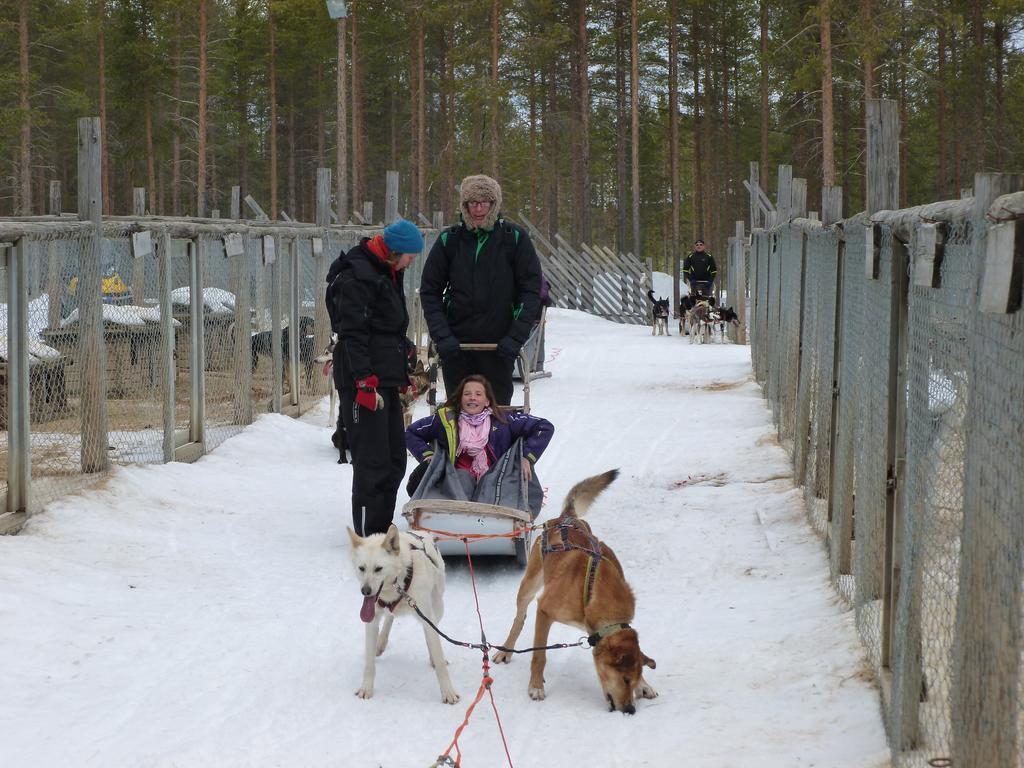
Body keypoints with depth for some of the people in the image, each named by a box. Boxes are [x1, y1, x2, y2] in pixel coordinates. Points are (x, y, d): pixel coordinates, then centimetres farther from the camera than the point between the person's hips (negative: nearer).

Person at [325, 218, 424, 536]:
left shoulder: (387, 272, 17)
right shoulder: (357, 277, -14)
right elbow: (353, 335, -20)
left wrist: (404, 372, 25)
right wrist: (366, 383, -24)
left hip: (386, 379, 10)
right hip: (365, 382, -10)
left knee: (394, 459, 13)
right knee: (372, 460, -8)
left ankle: (382, 529, 20)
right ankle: (369, 533, -4)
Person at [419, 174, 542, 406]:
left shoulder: (514, 238, -1)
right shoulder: (449, 240, 3)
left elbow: (532, 290, -1)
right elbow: (430, 291, 6)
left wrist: (516, 336, -10)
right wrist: (441, 335, -6)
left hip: (499, 345, -2)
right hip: (456, 344, 2)